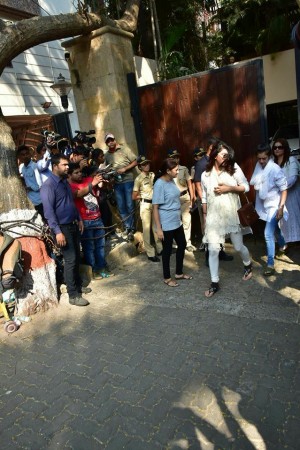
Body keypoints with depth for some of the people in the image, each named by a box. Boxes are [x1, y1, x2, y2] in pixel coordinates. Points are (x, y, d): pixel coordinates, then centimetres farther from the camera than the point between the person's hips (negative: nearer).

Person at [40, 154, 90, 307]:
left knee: (77, 257, 15)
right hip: (62, 227, -9)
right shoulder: (48, 185, -16)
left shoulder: (65, 181, 11)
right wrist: (57, 231, -25)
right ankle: (73, 295, 3)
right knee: (70, 260, -6)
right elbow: (48, 211, -21)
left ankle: (78, 285, 31)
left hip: (73, 225, 9)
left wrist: (79, 219, 19)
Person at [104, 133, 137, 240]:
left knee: (130, 206, 0)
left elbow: (135, 162, -4)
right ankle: (127, 227, 20)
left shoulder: (125, 150, -2)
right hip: (117, 183, 4)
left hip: (128, 181, -4)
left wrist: (125, 169, -15)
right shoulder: (107, 155, 9)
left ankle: (131, 229, 9)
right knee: (121, 207, 8)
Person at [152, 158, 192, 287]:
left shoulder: (172, 181, 5)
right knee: (167, 250, 5)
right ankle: (167, 278, 24)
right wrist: (158, 229, -19)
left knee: (182, 245, 17)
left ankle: (179, 273, 35)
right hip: (166, 225, -8)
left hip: (177, 222, 9)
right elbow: (155, 208, -18)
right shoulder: (159, 184, -19)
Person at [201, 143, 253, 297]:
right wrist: (205, 215, 9)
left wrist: (229, 188, -16)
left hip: (232, 216, -1)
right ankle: (215, 283, 10)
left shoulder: (234, 169, -2)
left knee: (238, 247, 12)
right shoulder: (205, 175, 2)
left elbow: (246, 187, -2)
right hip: (214, 218, 1)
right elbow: (204, 197, 9)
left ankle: (248, 266, 45)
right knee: (213, 250, -2)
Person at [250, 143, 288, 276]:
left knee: (268, 234, -11)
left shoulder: (276, 170, -20)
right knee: (274, 228, 25)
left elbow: (284, 190, -18)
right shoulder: (259, 166, -3)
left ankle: (270, 264, -1)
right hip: (263, 205, 6)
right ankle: (282, 245, 53)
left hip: (273, 205, -6)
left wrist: (281, 208, -22)